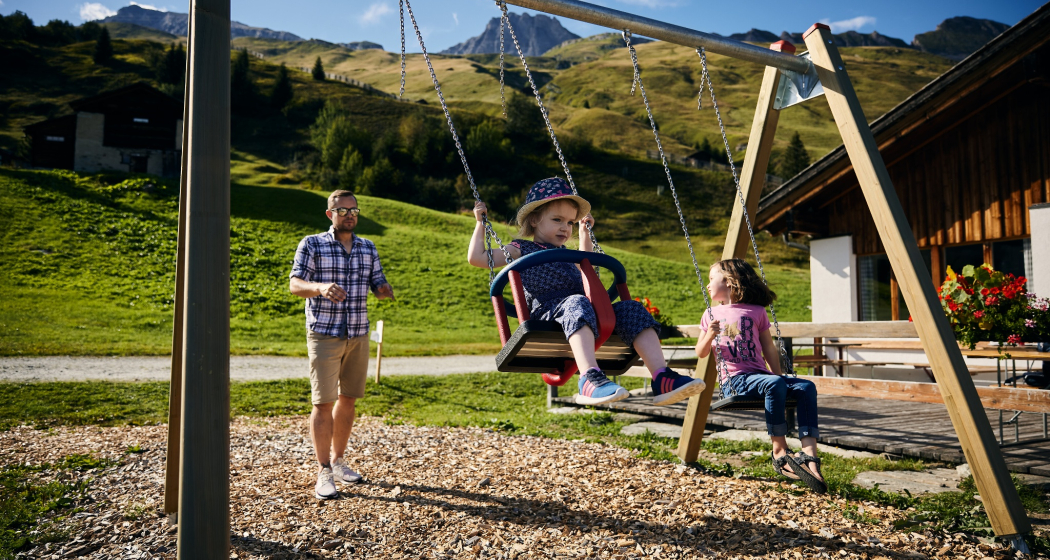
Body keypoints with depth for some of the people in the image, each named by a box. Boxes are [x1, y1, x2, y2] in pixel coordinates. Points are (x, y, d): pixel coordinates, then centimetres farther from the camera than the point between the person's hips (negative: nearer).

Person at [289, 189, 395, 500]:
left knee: (348, 399, 12)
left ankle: (338, 460, 27)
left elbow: (379, 285, 9)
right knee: (323, 403, -6)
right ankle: (324, 472, 3)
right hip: (324, 335, -4)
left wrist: (385, 289, -16)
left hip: (358, 335, 4)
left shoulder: (368, 248, 9)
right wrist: (321, 288, -30)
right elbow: (295, 284, -9)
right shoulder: (312, 244, -3)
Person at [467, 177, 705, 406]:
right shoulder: (521, 250, 17)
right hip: (546, 314, -7)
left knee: (630, 309, -16)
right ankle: (590, 380, -58)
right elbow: (476, 258, 11)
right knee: (576, 303, -40)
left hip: (588, 319, 7)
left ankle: (662, 379, -31)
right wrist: (481, 222, 16)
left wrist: (584, 231, 53)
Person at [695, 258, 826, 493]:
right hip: (734, 378, -3)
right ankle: (780, 452, -24)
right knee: (774, 385, -34)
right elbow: (700, 353, 12)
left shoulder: (756, 311, 14)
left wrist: (779, 375, 4)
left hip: (760, 374, 3)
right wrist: (710, 335, -8)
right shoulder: (712, 314, 13)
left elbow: (769, 349, 17)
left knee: (806, 387, -22)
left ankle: (809, 455, -28)